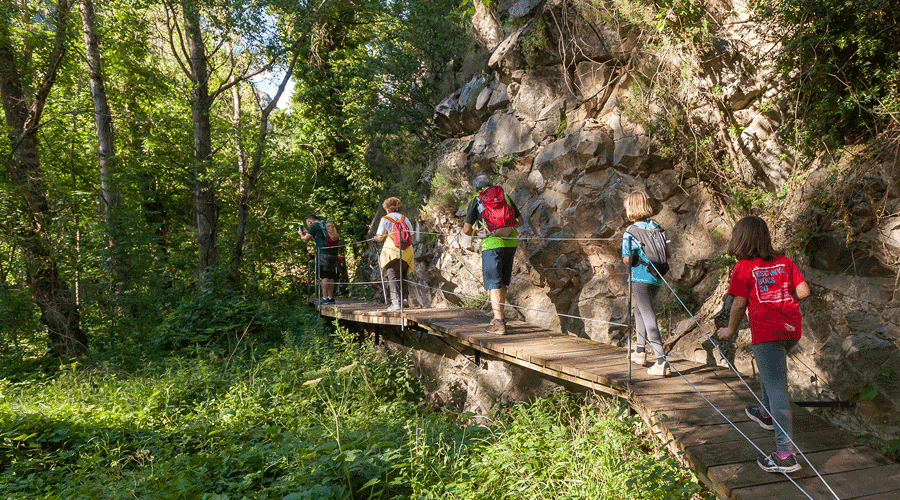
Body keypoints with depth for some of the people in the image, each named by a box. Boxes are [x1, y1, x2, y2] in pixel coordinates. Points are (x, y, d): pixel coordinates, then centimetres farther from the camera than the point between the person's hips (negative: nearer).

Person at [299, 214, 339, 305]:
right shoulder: (327, 224, 22)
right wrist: (307, 232, 38)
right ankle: (331, 297, 10)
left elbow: (305, 239, 3)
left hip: (323, 253, -7)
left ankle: (325, 298, -9)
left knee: (324, 276, -6)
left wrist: (301, 233, 24)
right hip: (333, 253, 8)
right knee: (331, 276, 9)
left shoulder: (314, 226, -1)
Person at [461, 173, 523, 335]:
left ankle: (499, 323, -12)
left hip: (491, 244, -4)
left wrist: (474, 233, 28)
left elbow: (466, 230, 7)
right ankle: (499, 315, 26)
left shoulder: (475, 202, 4)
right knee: (503, 281, 18)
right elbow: (520, 221, 16)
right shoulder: (506, 197, 13)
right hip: (510, 241, 4)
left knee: (494, 284, -4)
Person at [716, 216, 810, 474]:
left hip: (766, 332, -7)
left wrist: (730, 330, 10)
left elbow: (739, 304, -4)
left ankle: (785, 454, -11)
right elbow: (803, 291, 6)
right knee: (769, 370, 32)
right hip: (792, 329, 7)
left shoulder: (743, 267, -4)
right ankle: (766, 414, 52)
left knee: (776, 388, -9)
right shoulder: (784, 262, 10)